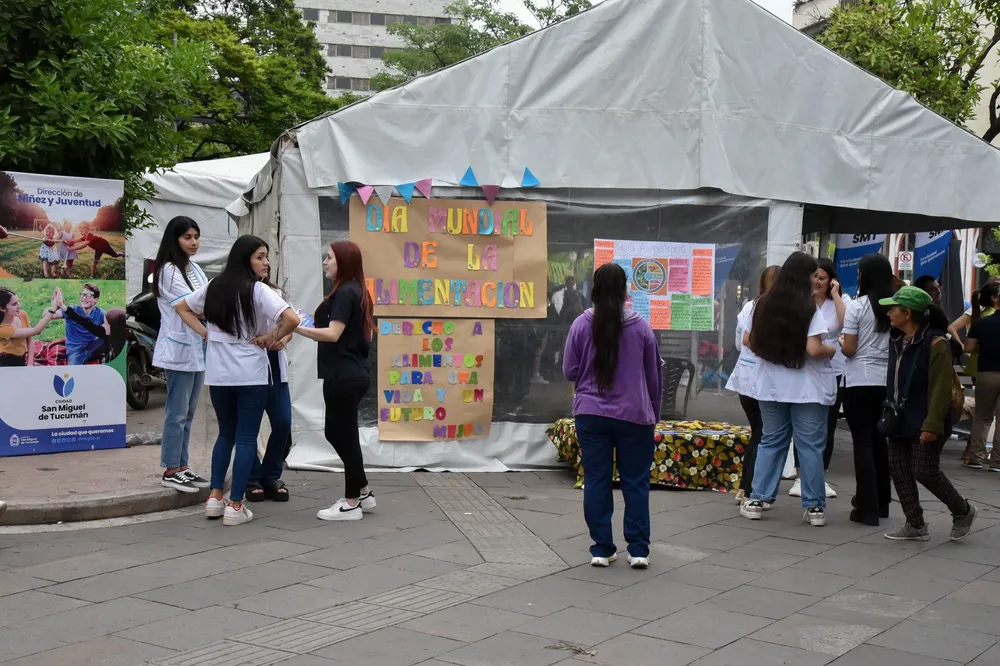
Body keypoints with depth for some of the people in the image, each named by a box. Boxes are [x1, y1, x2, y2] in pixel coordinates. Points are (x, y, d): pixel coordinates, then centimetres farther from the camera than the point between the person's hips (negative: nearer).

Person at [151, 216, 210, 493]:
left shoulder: (195, 270, 14)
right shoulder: (168, 271, -11)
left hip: (198, 348, 8)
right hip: (179, 349, -8)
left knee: (188, 412, 11)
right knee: (177, 413, -4)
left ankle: (182, 467, 18)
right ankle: (170, 471, 2)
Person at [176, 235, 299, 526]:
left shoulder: (214, 287, 8)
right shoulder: (258, 291, -11)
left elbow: (182, 308, 21)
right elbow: (292, 319, -23)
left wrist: (205, 332, 12)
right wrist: (272, 337, -7)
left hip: (218, 375, 5)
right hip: (251, 375, -5)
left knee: (225, 434, 20)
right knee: (246, 439, 2)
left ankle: (215, 497, 16)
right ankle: (235, 506, 3)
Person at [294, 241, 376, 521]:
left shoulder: (344, 293, -15)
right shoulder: (357, 292, 14)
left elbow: (332, 334, -22)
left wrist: (295, 327, -22)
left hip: (343, 376, -10)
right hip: (353, 374, 10)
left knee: (345, 436, -1)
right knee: (337, 433, 17)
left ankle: (352, 504, 8)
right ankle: (363, 493, 23)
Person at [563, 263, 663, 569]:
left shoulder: (581, 325, -6)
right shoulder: (641, 326, -4)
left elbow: (570, 371, 1)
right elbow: (655, 376, 4)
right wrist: (654, 412, 18)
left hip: (591, 414, 0)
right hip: (634, 415, 0)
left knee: (596, 481, 8)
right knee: (635, 481, 8)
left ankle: (602, 549, 11)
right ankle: (638, 549, 9)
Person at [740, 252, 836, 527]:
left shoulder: (764, 305, 3)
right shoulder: (810, 309, -13)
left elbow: (748, 341, 7)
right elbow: (814, 349, -20)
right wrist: (832, 350, -1)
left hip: (771, 387, 5)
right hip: (807, 389, -4)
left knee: (771, 442, 14)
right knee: (810, 446, 3)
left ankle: (757, 500, 12)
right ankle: (815, 507, 8)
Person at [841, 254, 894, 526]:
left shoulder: (856, 306, -9)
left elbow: (849, 349, -10)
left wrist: (839, 344, 11)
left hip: (860, 381, -5)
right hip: (888, 381, 5)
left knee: (863, 443, -1)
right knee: (880, 441, 16)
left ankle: (867, 508, -3)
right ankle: (882, 502, 24)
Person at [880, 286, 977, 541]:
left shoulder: (935, 344, -16)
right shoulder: (897, 341, 9)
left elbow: (941, 389, -19)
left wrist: (932, 425, -24)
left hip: (923, 423, -8)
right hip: (900, 420, 9)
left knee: (925, 471, -7)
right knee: (898, 470, 6)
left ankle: (962, 511, 17)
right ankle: (915, 525, 15)